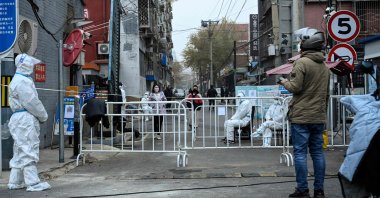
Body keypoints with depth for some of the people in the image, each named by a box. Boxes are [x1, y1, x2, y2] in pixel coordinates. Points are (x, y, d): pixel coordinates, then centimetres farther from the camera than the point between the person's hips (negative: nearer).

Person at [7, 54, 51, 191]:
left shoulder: (19, 80, 20)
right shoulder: (22, 81, -14)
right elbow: (31, 102, -17)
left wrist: (40, 116, 11)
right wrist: (44, 116, -5)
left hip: (19, 118, 11)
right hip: (26, 119, -11)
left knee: (20, 151, 14)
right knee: (29, 150, -8)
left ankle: (15, 182, 21)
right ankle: (33, 183, -6)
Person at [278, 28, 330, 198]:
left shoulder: (302, 62, -11)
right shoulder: (324, 66, 14)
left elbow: (295, 87, -16)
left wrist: (285, 82, 4)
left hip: (301, 116, -7)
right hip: (319, 117, 7)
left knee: (300, 153, -2)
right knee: (318, 152, 10)